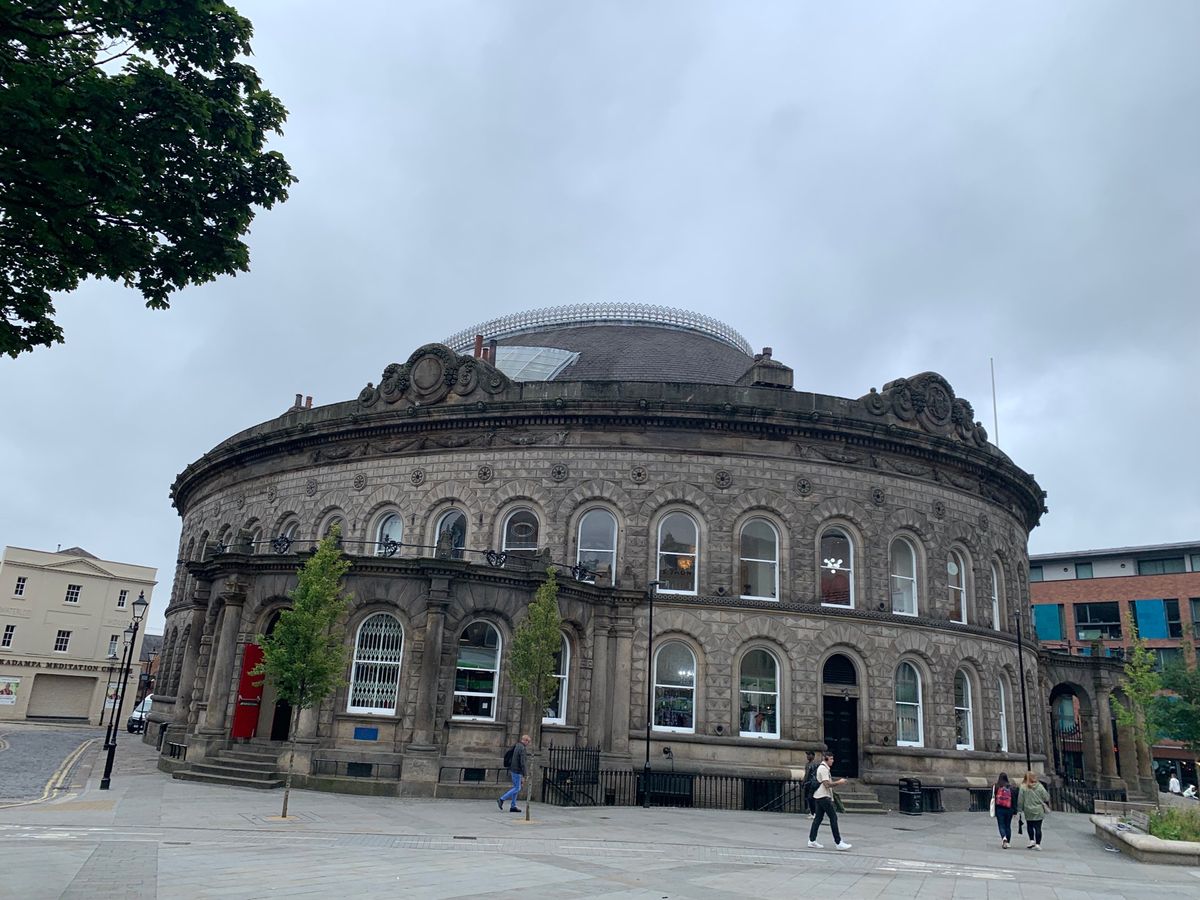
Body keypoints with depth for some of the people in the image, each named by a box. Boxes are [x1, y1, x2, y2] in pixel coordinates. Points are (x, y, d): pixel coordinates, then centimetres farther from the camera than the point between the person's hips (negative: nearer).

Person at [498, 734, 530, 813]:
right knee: (517, 788, -3)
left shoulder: (516, 746, 11)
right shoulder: (522, 748, -18)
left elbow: (511, 758, 19)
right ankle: (502, 799, -6)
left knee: (516, 788, 12)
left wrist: (509, 769, 24)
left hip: (513, 770, 10)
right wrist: (524, 774, -19)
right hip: (517, 771, -10)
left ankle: (513, 806, 12)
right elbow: (522, 762, -22)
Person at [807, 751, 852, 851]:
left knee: (818, 818, 10)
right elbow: (827, 784, -21)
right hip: (823, 797, -10)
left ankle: (812, 841, 11)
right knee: (833, 817, -8)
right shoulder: (823, 768, -15)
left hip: (820, 797, 10)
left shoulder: (825, 768, 19)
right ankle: (838, 842, -7)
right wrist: (839, 782, -14)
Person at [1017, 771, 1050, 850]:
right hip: (1039, 811, 1)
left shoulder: (1023, 787, -8)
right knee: (1038, 827, 6)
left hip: (1028, 811, -1)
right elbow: (1046, 797, -1)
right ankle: (1038, 844, 5)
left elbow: (1020, 800, -6)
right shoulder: (1039, 786, -5)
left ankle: (1032, 840, 5)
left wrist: (1020, 809, 4)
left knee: (1030, 826, 16)